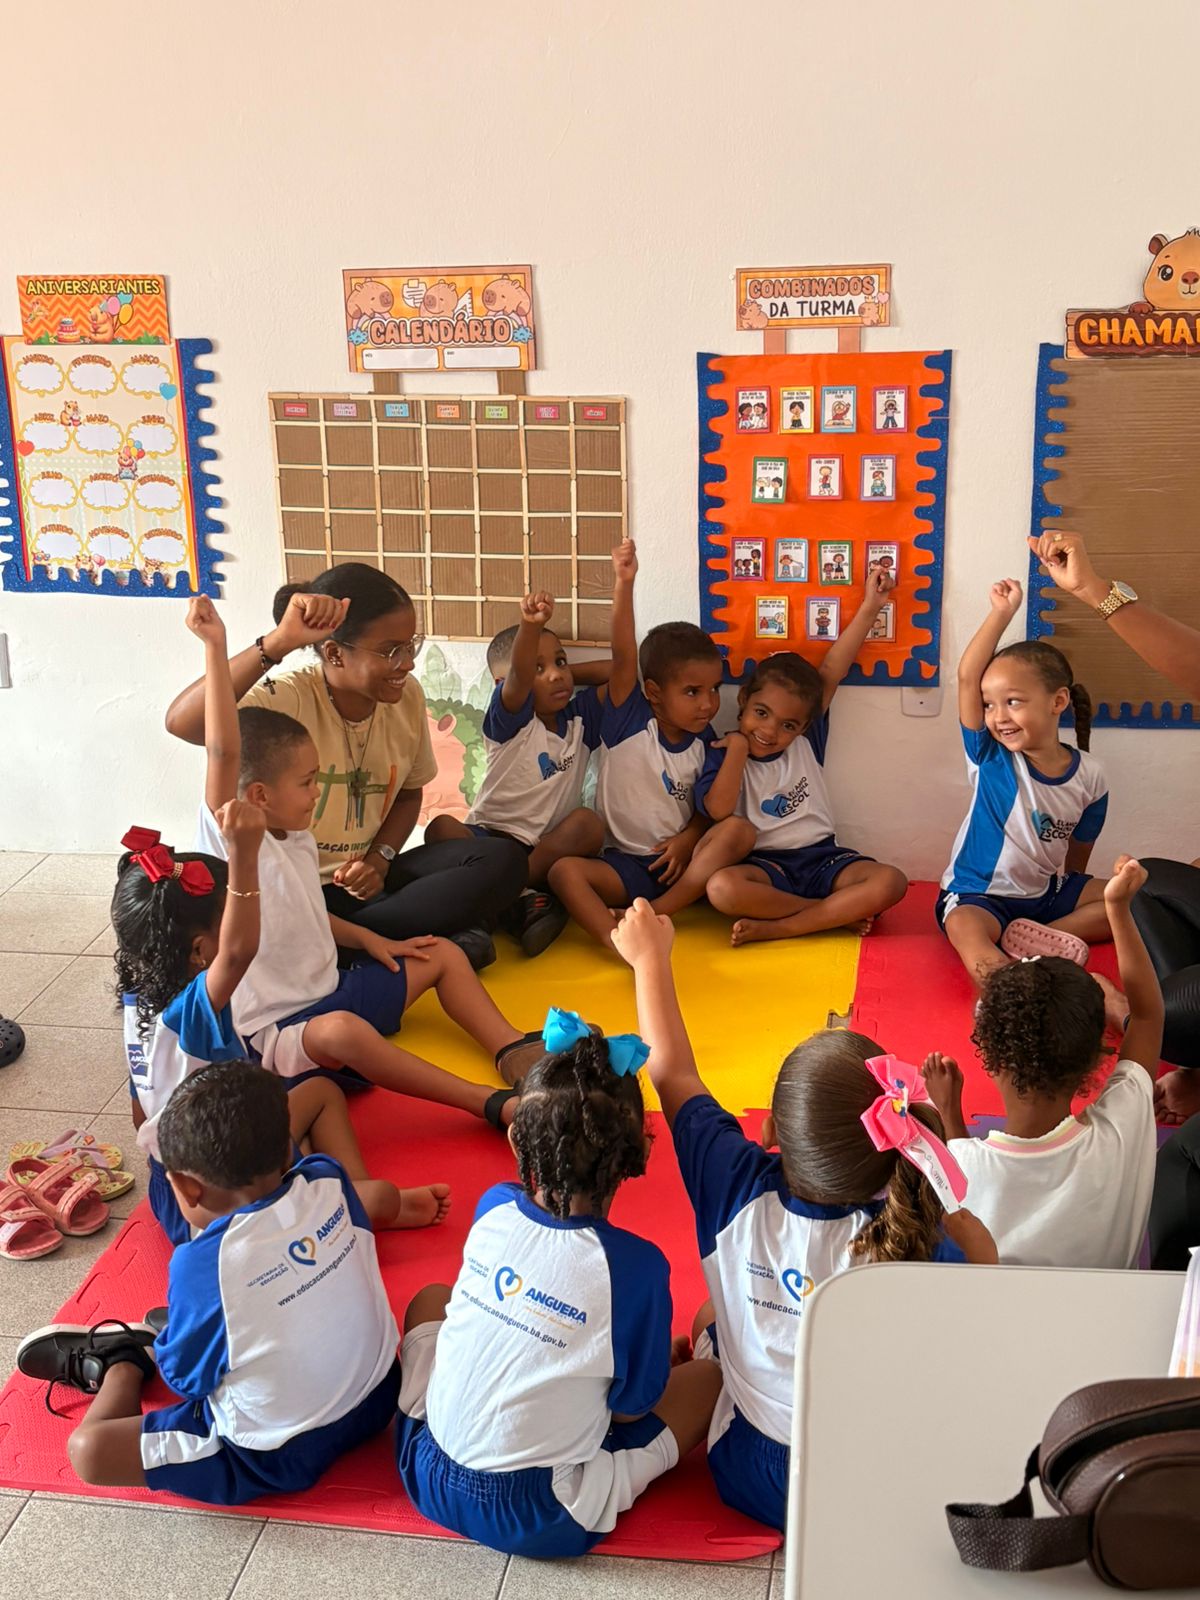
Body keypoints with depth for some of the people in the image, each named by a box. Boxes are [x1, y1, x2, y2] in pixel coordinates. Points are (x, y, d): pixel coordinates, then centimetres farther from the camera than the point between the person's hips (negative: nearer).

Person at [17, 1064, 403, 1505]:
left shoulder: (203, 1264, -26)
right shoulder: (329, 1180, -13)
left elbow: (187, 1378, -9)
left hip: (285, 1455, -6)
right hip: (378, 1398, 7)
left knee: (87, 1449, -2)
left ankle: (121, 1363, 28)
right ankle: (137, 1354, 34)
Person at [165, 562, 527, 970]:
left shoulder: (407, 697, -2)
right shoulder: (288, 701, -20)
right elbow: (182, 722, -39)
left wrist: (379, 859, -5)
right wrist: (279, 642, -42)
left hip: (365, 879, 5)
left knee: (504, 860, -13)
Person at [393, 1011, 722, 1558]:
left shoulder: (493, 1209, -8)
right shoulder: (635, 1265, -21)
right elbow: (633, 1407, -7)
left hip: (425, 1474, 3)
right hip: (535, 1522, -2)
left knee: (431, 1298, 28)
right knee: (707, 1375, 12)